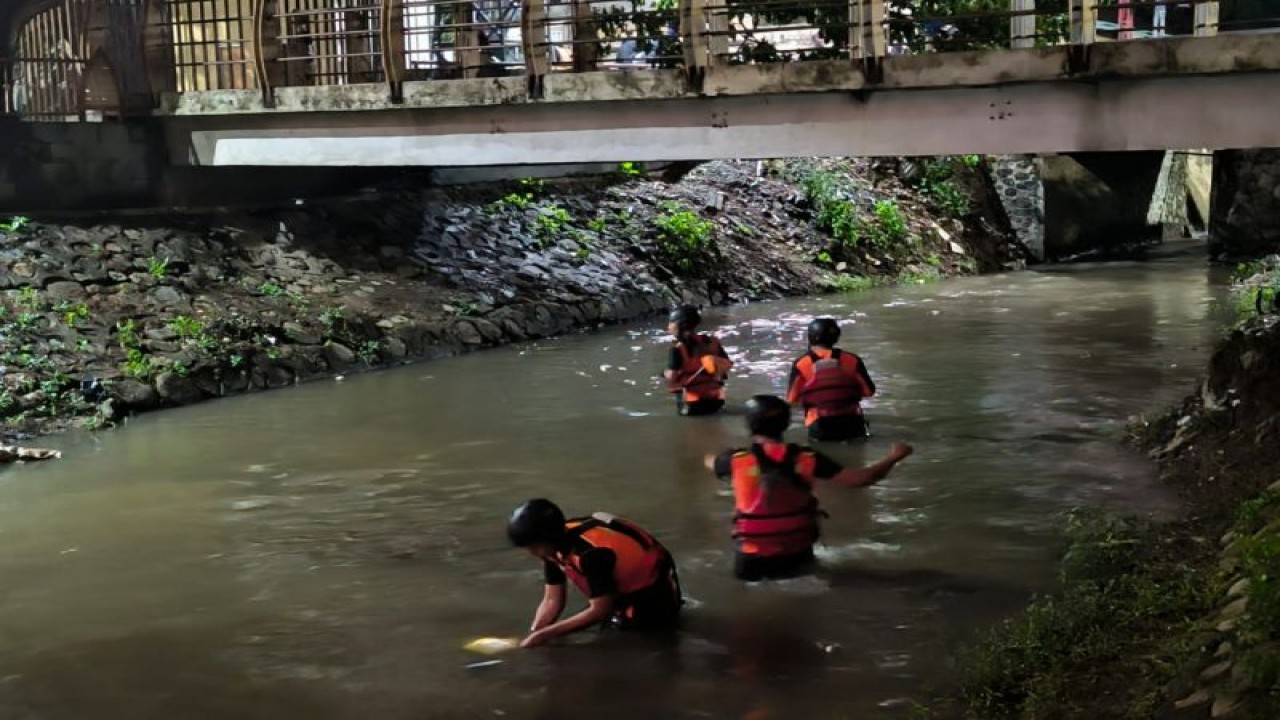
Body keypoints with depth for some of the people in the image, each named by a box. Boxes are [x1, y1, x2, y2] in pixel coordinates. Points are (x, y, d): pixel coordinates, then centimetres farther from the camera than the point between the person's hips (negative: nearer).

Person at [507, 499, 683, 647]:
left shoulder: (592, 552, -40)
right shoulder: (554, 546, -13)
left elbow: (600, 610, -36)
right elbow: (552, 600, -10)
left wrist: (544, 635, -36)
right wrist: (534, 634, -29)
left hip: (651, 579, -7)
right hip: (623, 581, 7)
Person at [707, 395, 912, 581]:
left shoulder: (736, 460, -16)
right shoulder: (806, 458, -14)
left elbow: (710, 462, 9)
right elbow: (860, 479, -13)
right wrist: (893, 457, 3)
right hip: (797, 555, 0)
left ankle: (759, 571, 3)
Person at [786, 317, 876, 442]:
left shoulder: (801, 364, -8)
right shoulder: (851, 360, -2)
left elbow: (793, 399, -2)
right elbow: (868, 391, 6)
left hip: (819, 427, -1)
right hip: (851, 423, 2)